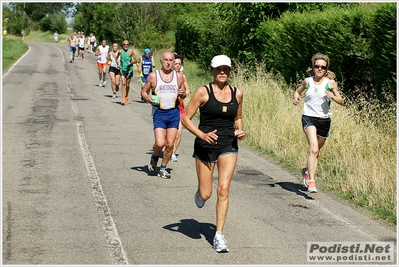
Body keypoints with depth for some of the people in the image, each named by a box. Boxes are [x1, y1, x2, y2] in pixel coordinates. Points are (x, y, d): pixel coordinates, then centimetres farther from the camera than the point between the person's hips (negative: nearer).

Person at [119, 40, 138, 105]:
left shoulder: (131, 51, -5)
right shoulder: (120, 51, 0)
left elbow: (136, 61, -2)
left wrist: (131, 63, -19)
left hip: (129, 70, 0)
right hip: (122, 69, 0)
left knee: (127, 84, 11)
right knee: (123, 83, -13)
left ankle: (126, 97, 33)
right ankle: (123, 99, -17)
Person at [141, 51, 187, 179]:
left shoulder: (179, 76, 6)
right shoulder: (153, 76, 0)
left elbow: (183, 94, 16)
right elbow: (143, 91, 9)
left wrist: (182, 94, -8)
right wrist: (147, 98, -13)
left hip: (174, 113, 2)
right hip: (159, 113, -2)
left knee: (170, 144, 2)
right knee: (160, 143, -12)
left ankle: (163, 168, 21)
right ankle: (154, 157, 21)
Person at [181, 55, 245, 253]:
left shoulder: (237, 94, 3)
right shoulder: (203, 92, -8)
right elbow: (185, 118, -7)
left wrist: (240, 130, -2)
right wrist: (201, 135, -21)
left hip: (228, 147, 2)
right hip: (205, 146, -2)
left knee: (223, 189, -9)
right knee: (206, 194, 3)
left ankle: (219, 235, -1)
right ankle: (199, 194, 43)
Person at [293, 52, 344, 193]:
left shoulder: (330, 83, 0)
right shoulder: (307, 81, 3)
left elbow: (341, 101, 3)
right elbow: (297, 91, 22)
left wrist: (333, 96, -18)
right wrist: (296, 97, -1)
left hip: (324, 120, 2)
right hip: (309, 118, -2)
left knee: (316, 150, 17)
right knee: (313, 149, -21)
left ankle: (307, 171, 44)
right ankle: (311, 181, -23)